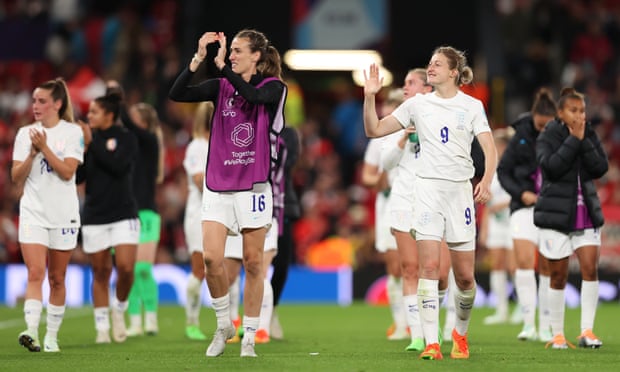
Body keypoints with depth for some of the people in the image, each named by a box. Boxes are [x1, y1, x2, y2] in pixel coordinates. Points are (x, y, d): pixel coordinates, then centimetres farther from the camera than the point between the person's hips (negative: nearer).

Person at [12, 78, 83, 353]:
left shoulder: (72, 132, -1)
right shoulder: (25, 133, 7)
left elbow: (67, 171, -12)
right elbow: (16, 177, 2)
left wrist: (44, 147, -17)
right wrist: (32, 154, -12)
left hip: (64, 214, -1)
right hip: (33, 213, 1)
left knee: (57, 278, 7)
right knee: (35, 273, -14)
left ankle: (51, 336, 17)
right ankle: (31, 331, -26)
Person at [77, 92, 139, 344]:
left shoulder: (126, 139, -1)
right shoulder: (88, 139, 8)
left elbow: (119, 166, -18)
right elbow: (78, 177, 3)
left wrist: (91, 144, -16)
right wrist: (80, 149, -12)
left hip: (123, 214, -3)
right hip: (94, 217, 3)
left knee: (126, 267, -14)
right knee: (100, 272, 5)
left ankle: (119, 309, 13)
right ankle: (102, 328, 12)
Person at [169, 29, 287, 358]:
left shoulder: (273, 87, -3)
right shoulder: (221, 86, 6)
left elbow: (252, 95, -26)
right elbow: (176, 94, -6)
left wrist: (222, 64, -24)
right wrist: (198, 59, -15)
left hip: (254, 187, -2)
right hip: (218, 186, 2)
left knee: (253, 263, 3)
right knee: (211, 258, -10)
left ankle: (249, 338, 13)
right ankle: (223, 325, 11)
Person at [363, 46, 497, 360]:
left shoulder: (472, 106, 4)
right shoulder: (418, 104, 8)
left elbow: (490, 149, -5)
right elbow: (374, 130, 10)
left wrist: (486, 181, -22)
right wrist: (369, 97, -5)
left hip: (460, 190, 0)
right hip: (428, 189, 0)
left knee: (465, 276, 2)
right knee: (429, 266, -14)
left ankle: (460, 333, 28)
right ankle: (431, 343, -15)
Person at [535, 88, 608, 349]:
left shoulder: (590, 136, 8)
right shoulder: (547, 138, -2)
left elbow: (601, 168, -4)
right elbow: (551, 166, -20)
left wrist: (583, 141, -12)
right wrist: (573, 140, -17)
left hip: (586, 214, 3)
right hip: (556, 215, -3)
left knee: (590, 268, -10)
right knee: (558, 276, 2)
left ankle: (587, 331, -8)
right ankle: (557, 334, 12)